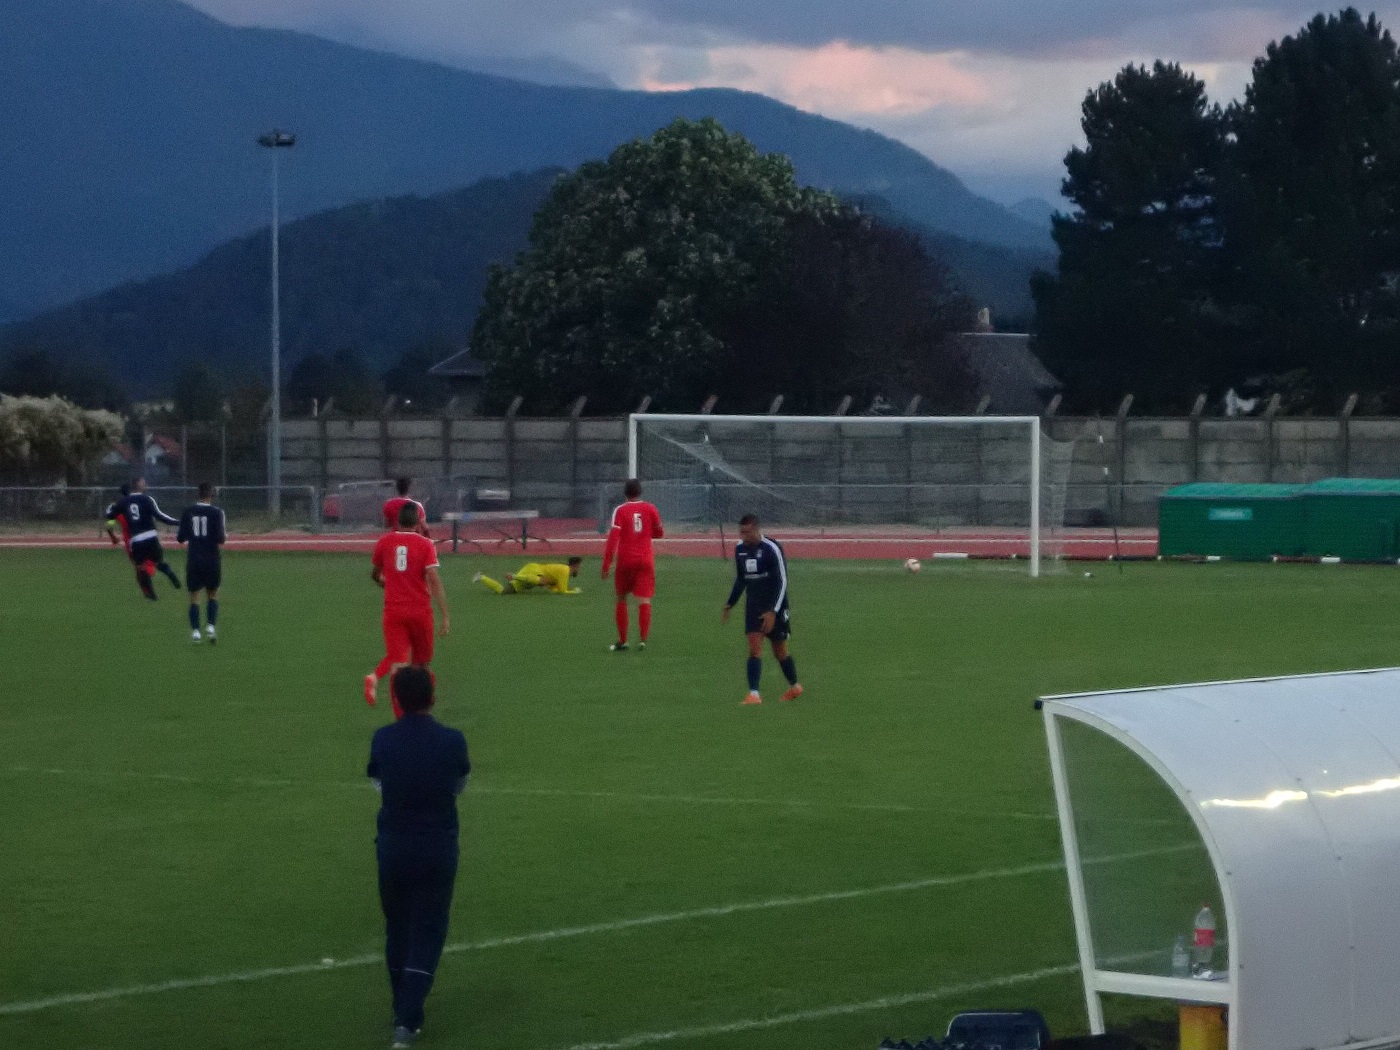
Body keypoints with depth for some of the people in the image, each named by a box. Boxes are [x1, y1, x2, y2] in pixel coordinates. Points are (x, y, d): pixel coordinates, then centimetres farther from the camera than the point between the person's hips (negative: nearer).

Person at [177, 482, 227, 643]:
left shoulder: (188, 512, -1)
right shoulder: (216, 512, -8)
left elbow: (180, 538, 1)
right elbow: (220, 539, -12)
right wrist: (225, 535, 10)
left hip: (193, 560, 1)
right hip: (212, 560, -1)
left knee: (194, 596, 7)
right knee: (212, 594, 15)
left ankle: (195, 631, -3)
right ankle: (210, 626, 0)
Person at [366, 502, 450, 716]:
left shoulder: (384, 542, 3)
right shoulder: (426, 544, -6)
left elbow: (375, 574, 18)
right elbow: (434, 581, -14)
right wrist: (444, 616, -13)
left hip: (393, 611, 1)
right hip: (420, 610, -1)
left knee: (398, 660, 1)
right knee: (421, 663, 16)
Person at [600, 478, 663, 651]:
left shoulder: (620, 510, -5)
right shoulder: (650, 509, 2)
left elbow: (613, 538, -12)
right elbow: (659, 533, 13)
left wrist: (606, 564, -11)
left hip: (625, 560, -1)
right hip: (645, 560, 1)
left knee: (621, 599, 13)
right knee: (644, 600, -2)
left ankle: (622, 641, 12)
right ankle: (642, 639, -15)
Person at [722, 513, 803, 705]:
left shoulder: (772, 549, -17)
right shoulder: (740, 549, 2)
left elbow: (782, 582, -17)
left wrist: (773, 612, -22)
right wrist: (729, 605, 14)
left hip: (774, 605, -5)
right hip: (753, 605, 5)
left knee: (779, 651, 7)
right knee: (754, 648, -10)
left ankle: (794, 687, 29)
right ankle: (754, 694, -13)